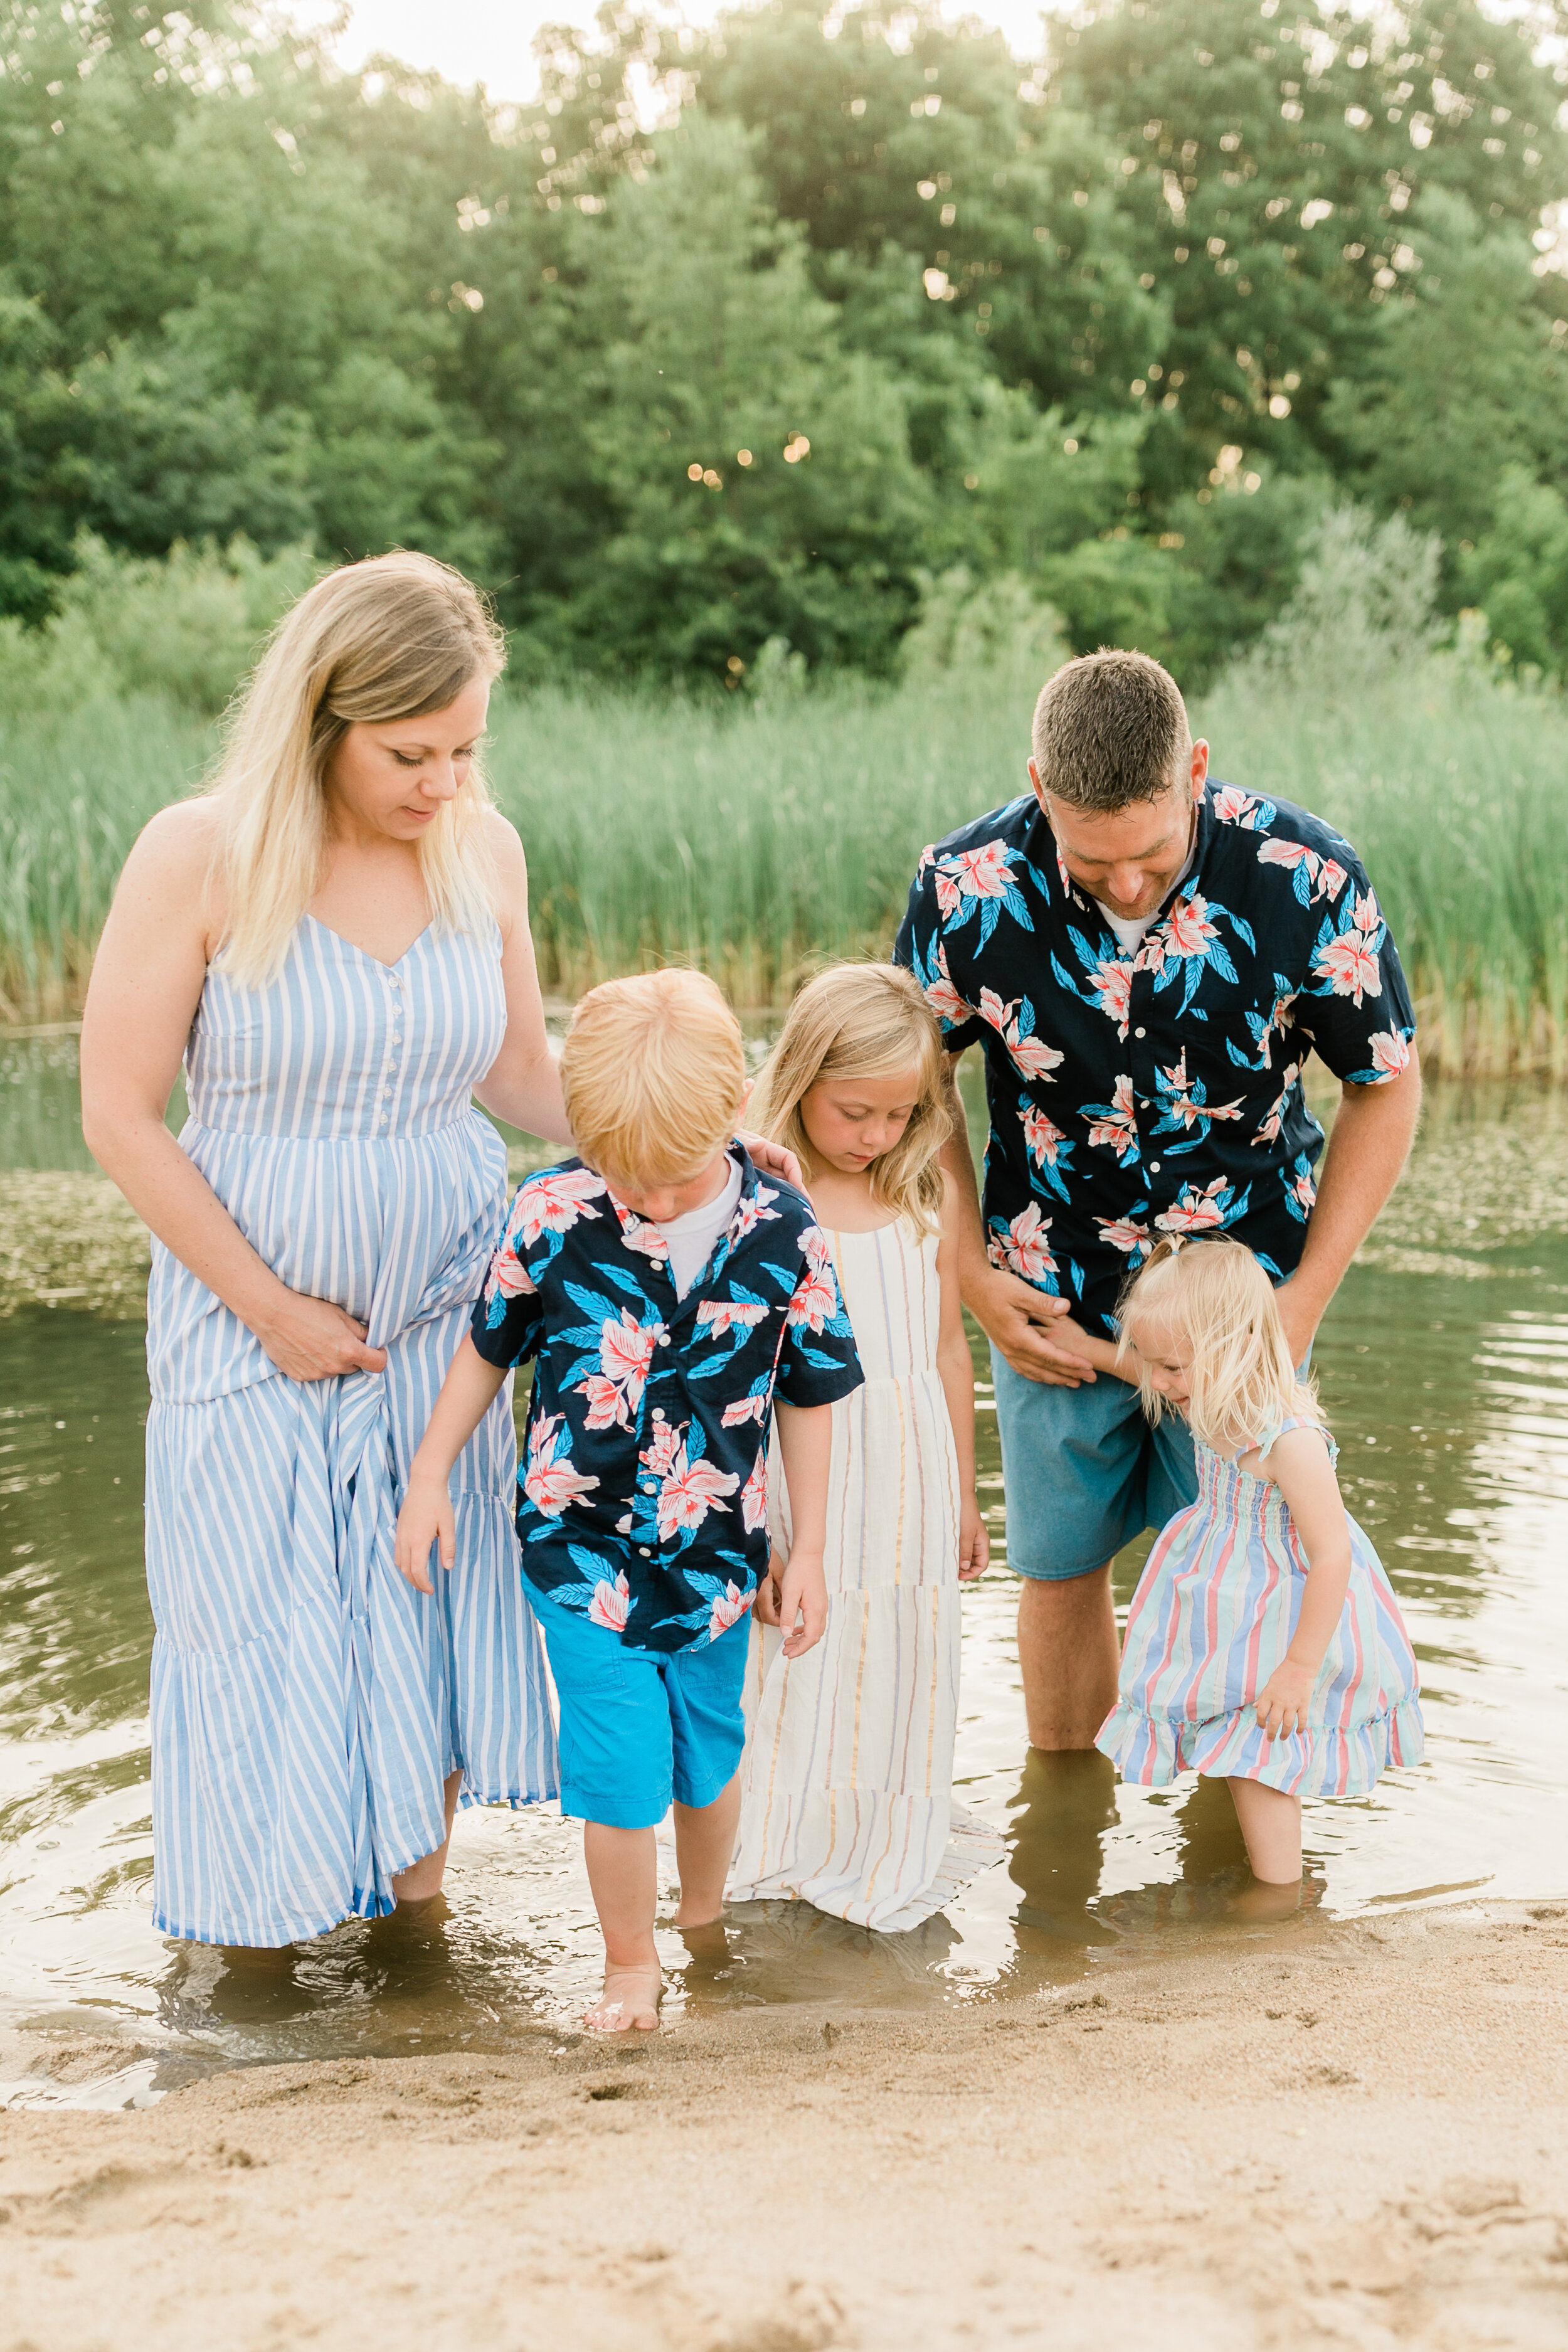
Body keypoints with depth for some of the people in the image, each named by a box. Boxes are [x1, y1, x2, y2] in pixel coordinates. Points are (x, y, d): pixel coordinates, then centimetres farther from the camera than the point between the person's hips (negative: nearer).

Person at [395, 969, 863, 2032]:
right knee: (620, 1764, -6)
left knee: (710, 1754, 17)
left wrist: (810, 1551, 4)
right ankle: (630, 1963, 16)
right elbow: (489, 1347, 3)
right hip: (583, 1546, -1)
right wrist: (430, 1477, 4)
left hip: (715, 1548, 1)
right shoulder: (552, 1213, -13)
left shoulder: (783, 1237, -12)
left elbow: (810, 1398, 0)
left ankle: (706, 1917, 45)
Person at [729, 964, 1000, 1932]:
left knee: (904, 1672, 10)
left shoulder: (929, 1201, 4)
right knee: (797, 1680, 1)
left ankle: (894, 1855, 27)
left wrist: (964, 1496, 17)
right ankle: (789, 1861, 19)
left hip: (912, 1478, 4)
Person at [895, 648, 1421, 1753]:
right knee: (1062, 1567, 12)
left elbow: (1386, 1086, -6)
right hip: (1053, 1301, 1)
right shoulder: (966, 889, -19)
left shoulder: (1308, 880, -22)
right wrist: (970, 1274, -4)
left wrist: (1308, 1295, -9)